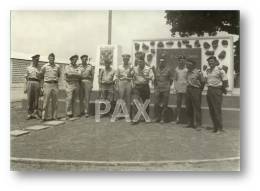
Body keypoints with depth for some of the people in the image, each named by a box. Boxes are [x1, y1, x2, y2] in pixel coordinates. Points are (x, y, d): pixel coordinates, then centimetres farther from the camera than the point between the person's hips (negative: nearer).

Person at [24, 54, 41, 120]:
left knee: (36, 99, -1)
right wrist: (26, 87, 4)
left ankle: (35, 113, 6)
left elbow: (41, 78, 11)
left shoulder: (39, 68, 12)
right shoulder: (28, 68, 12)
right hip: (30, 83, 0)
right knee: (29, 99, -1)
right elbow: (26, 78, 11)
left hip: (37, 83, 0)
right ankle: (29, 114, 6)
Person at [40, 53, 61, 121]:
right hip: (47, 84, -2)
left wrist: (57, 78, 9)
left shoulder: (57, 67, 9)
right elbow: (41, 75, 14)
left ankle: (54, 116, 11)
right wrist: (46, 79, 6)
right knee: (46, 101, -5)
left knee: (55, 101, 4)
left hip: (55, 85, 3)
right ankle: (43, 117, -1)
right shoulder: (44, 66, 4)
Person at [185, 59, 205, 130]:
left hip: (195, 90, -7)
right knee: (188, 107, 9)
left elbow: (203, 82, -5)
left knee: (197, 108, -3)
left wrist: (200, 90, -2)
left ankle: (198, 124, 3)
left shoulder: (198, 72, -10)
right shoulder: (188, 72, 10)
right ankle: (190, 123, 21)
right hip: (188, 89, 7)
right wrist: (188, 88, 11)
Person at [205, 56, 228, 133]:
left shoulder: (220, 70, -8)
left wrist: (223, 89, 0)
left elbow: (225, 81, -5)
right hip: (209, 90, 7)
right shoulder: (208, 70, 14)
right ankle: (215, 127, 18)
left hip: (217, 90, -7)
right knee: (211, 110, 8)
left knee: (217, 110, -7)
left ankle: (220, 128, 2)